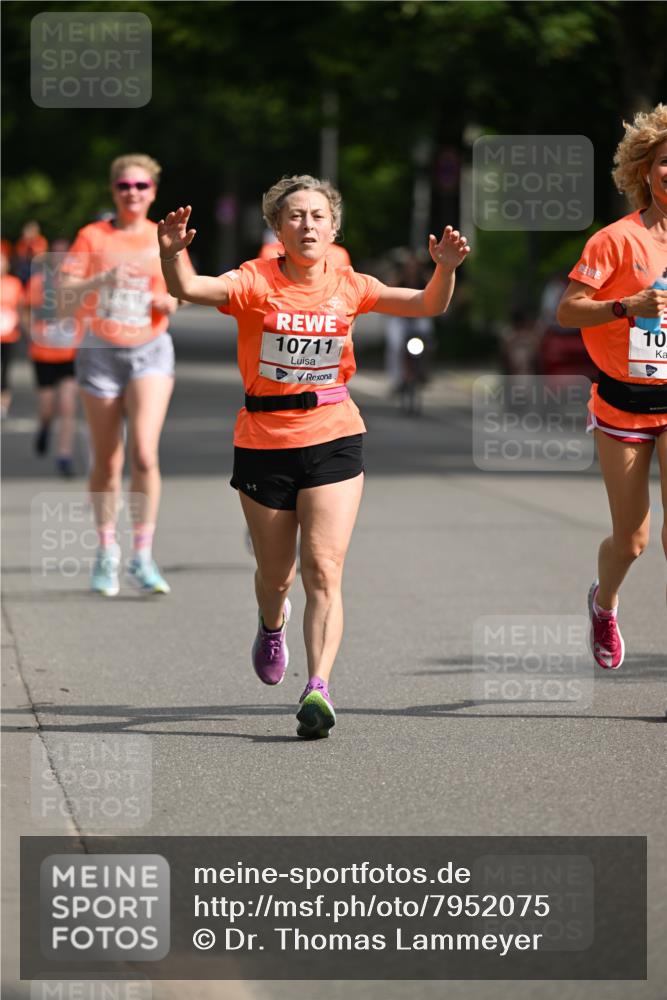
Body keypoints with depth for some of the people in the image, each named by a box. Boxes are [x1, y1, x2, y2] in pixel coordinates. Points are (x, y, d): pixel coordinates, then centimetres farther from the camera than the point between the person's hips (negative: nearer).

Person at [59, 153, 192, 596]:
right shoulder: (93, 237, 1)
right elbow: (65, 294, -6)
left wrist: (170, 302, -5)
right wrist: (105, 279, -23)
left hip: (151, 350, 0)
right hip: (101, 351, 0)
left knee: (144, 453, -17)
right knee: (107, 462, 5)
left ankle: (143, 558, -11)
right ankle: (107, 553, 23)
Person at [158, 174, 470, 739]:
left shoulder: (348, 286, 2)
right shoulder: (256, 283, -6)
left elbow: (427, 305, 1)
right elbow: (188, 289, -21)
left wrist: (445, 269, -19)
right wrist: (173, 252, -42)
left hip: (333, 441, 0)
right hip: (264, 443, 0)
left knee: (323, 570, -14)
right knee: (276, 573, 15)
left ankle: (318, 688, -20)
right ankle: (272, 627, 50)